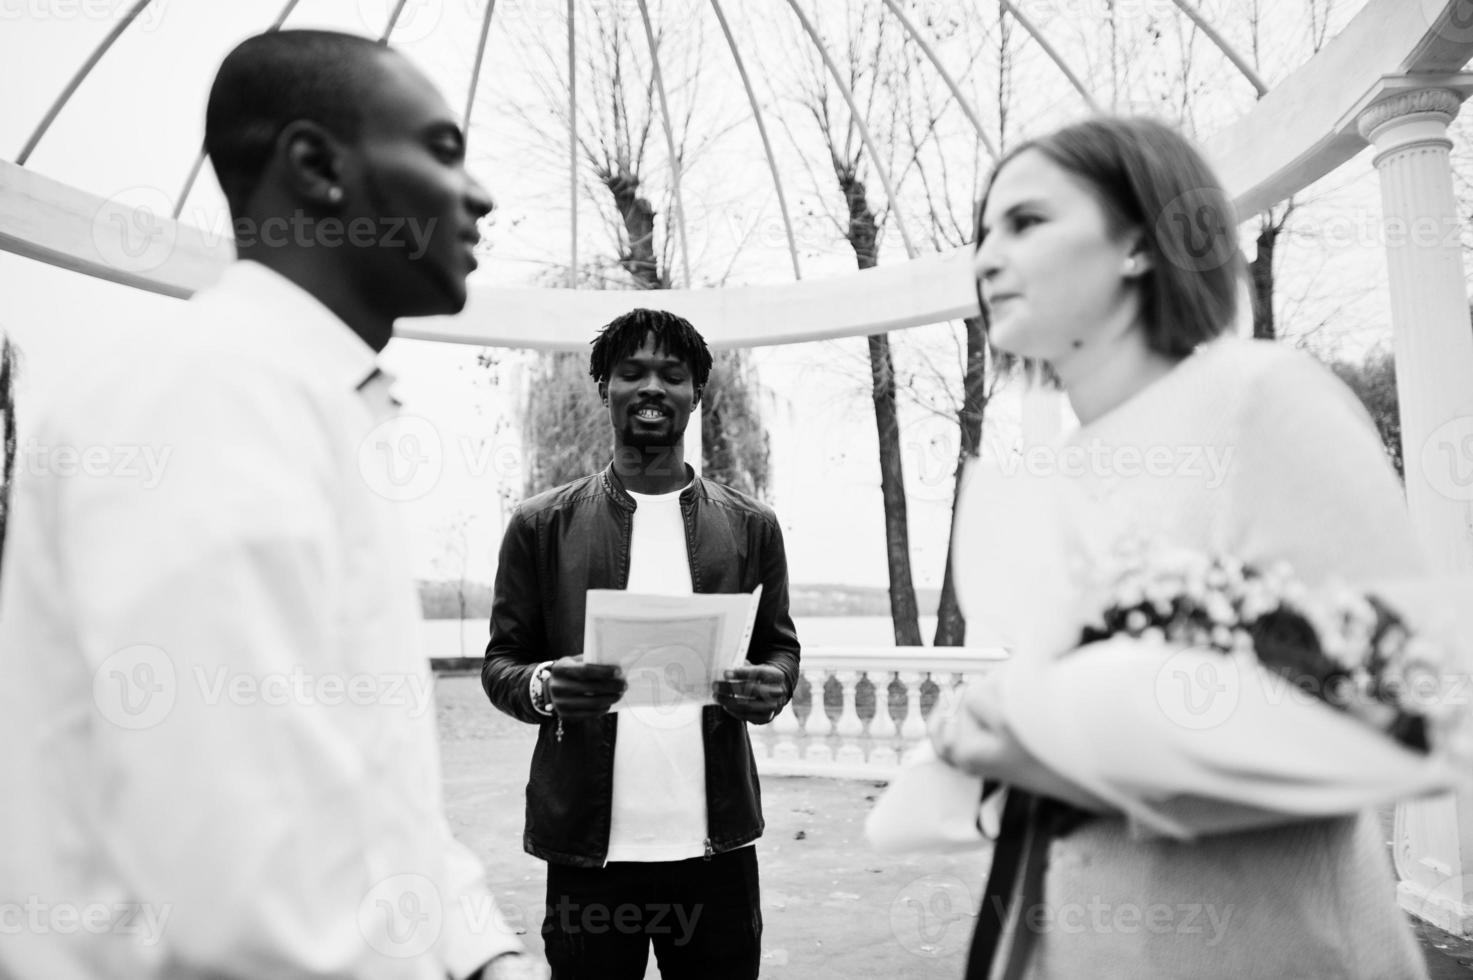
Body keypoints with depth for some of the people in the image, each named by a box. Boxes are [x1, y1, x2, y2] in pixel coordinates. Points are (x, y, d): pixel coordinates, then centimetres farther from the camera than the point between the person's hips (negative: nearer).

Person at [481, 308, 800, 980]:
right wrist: (544, 686, -18)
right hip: (588, 847, -1)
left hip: (716, 843, 1)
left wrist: (770, 686, -11)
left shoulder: (750, 527, 6)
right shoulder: (542, 525, 2)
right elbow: (501, 661, 4)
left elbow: (780, 647, 11)